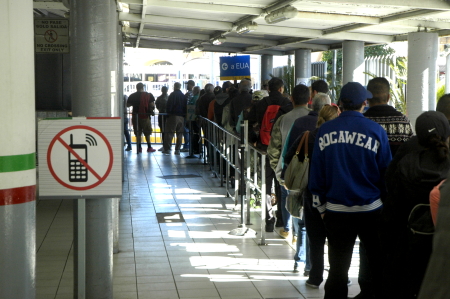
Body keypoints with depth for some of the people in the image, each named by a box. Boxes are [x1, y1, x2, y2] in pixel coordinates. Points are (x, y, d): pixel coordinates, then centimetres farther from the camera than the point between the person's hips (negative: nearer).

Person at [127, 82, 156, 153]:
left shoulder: (132, 96, 0)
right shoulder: (149, 95, -4)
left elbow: (127, 105, 7)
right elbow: (152, 105, -7)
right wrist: (151, 111, 12)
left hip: (136, 116, 1)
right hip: (145, 116, -1)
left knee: (138, 133, 8)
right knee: (147, 133, 9)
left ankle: (139, 148, 6)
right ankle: (149, 147, 9)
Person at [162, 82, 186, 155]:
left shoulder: (173, 94, -6)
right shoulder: (183, 96, 11)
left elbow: (169, 105, -11)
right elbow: (185, 106, 11)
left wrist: (168, 113, -1)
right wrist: (184, 115, 15)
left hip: (173, 116, -5)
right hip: (181, 117, 5)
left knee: (169, 133, -2)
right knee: (179, 134, 8)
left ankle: (167, 149, -6)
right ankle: (177, 150, 6)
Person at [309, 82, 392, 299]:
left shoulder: (325, 130, 1)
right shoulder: (376, 131, -6)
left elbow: (316, 174, 4)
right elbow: (387, 173, -1)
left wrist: (322, 208, 13)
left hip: (336, 211, 2)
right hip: (370, 210, -2)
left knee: (337, 269, 10)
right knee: (379, 265, 10)